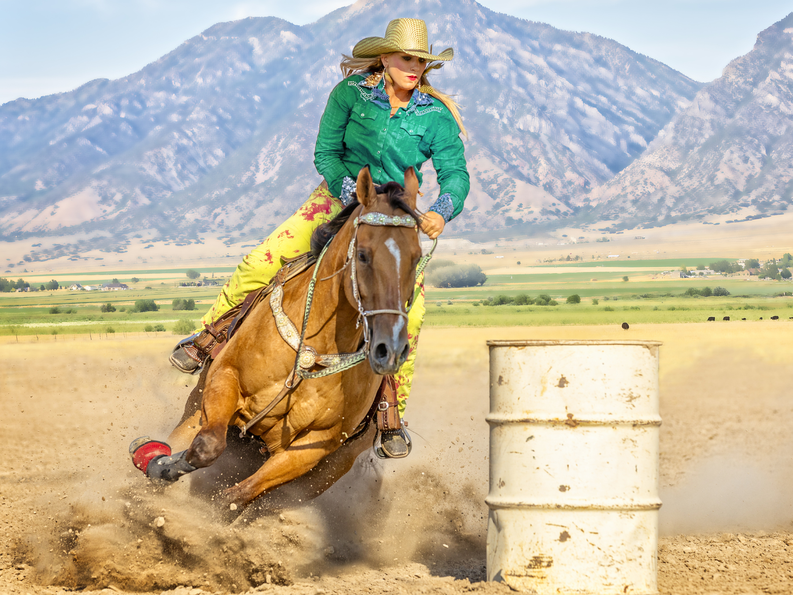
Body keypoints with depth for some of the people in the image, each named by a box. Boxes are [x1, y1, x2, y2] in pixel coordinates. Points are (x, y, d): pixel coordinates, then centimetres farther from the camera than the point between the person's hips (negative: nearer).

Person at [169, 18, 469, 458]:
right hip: (339, 199, 1)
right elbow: (326, 152, -4)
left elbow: (455, 173, -14)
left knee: (409, 313, -19)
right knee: (261, 262, -17)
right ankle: (204, 340, 2)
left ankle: (394, 418, -3)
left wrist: (441, 212, -35)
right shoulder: (350, 94, -8)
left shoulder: (436, 117, -9)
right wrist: (347, 187, -23)